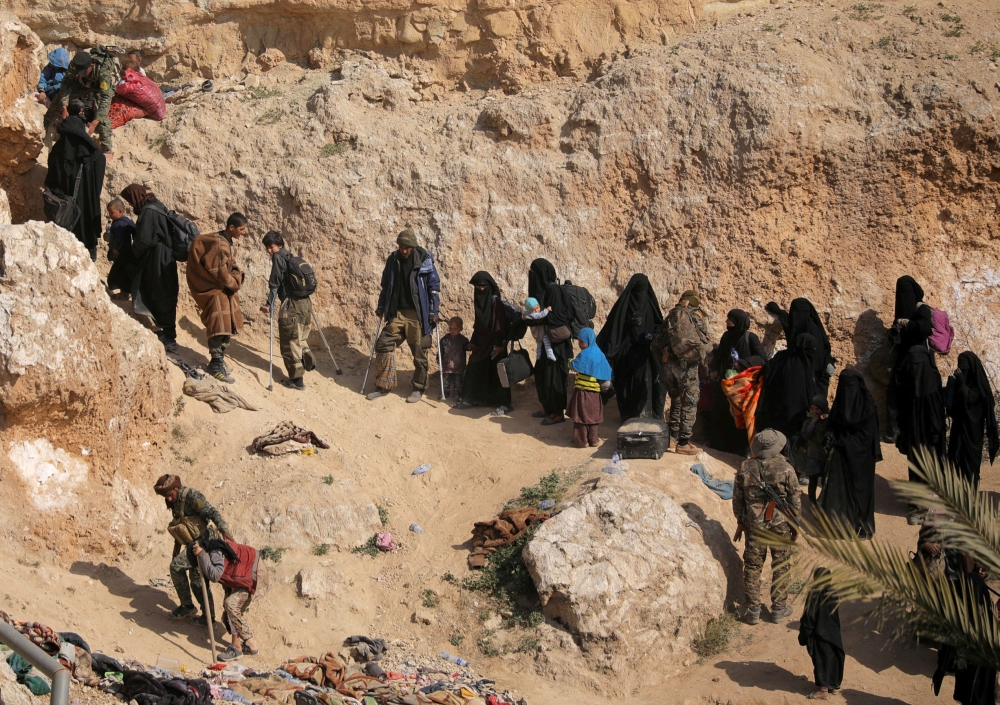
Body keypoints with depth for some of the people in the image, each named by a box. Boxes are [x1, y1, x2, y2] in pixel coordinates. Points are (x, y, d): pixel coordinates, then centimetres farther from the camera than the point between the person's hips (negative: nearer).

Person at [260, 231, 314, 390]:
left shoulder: (278, 257, -4)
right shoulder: (291, 258, 19)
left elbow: (275, 282, -10)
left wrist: (269, 304, -10)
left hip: (292, 304, -8)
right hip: (305, 302, 8)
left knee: (290, 342, -1)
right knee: (300, 338, 24)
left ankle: (297, 379, 0)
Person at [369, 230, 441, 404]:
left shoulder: (424, 261, -7)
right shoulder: (392, 261, 5)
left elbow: (434, 286, -5)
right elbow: (386, 285, 17)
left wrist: (433, 312, -9)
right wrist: (381, 307, 12)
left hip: (417, 314, -4)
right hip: (397, 312, 4)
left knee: (419, 351, 0)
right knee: (383, 344, -1)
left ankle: (419, 388, 13)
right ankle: (384, 385, 10)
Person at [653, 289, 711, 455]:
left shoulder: (671, 316, 14)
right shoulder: (695, 316, -6)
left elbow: (656, 343, 15)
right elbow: (699, 344, -15)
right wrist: (699, 355, 2)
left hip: (668, 365, 7)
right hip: (686, 365, -7)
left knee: (676, 401, 19)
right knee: (689, 404, -1)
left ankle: (673, 437, 22)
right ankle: (684, 443, -2)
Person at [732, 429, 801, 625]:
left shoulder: (745, 468, -8)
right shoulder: (786, 469, -13)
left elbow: (737, 499, 0)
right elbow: (795, 500, -6)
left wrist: (740, 522, 14)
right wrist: (795, 525, 8)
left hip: (754, 525, 1)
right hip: (780, 524, -1)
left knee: (752, 567, 12)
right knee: (780, 567, 13)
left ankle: (753, 610, 15)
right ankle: (779, 610, 20)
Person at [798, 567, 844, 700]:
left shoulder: (814, 596, -23)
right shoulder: (832, 594, -4)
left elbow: (808, 618, -17)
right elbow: (837, 616, 6)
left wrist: (803, 636, -7)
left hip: (819, 635, -6)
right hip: (833, 634, 6)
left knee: (821, 660, 4)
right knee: (833, 658, 18)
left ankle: (824, 689, 10)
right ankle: (834, 685, 32)